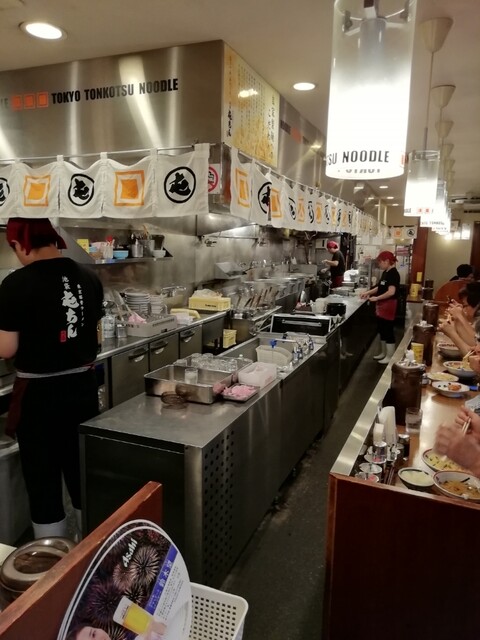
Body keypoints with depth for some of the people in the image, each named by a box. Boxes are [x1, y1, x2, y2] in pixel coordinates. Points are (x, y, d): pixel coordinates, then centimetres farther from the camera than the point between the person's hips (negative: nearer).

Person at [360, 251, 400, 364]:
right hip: (381, 306, 10)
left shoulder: (393, 274, -17)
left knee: (388, 331, -2)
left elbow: (391, 292, -26)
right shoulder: (385, 273, 12)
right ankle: (383, 353, 29)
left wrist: (376, 298, -21)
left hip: (388, 306, -10)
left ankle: (390, 357, 7)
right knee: (382, 330, 17)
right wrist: (367, 292, 8)